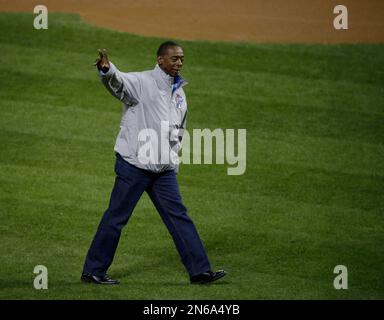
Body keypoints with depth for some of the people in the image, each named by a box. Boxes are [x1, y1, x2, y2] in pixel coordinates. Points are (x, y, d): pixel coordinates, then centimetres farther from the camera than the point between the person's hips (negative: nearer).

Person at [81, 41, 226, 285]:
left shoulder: (179, 93, 16)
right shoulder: (141, 82, -7)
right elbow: (118, 81, -29)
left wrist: (173, 156, 13)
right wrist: (107, 69, -51)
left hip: (164, 171, 7)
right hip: (134, 165, -7)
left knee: (179, 217, 5)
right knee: (116, 217, -1)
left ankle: (200, 271, 8)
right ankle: (93, 271, 8)